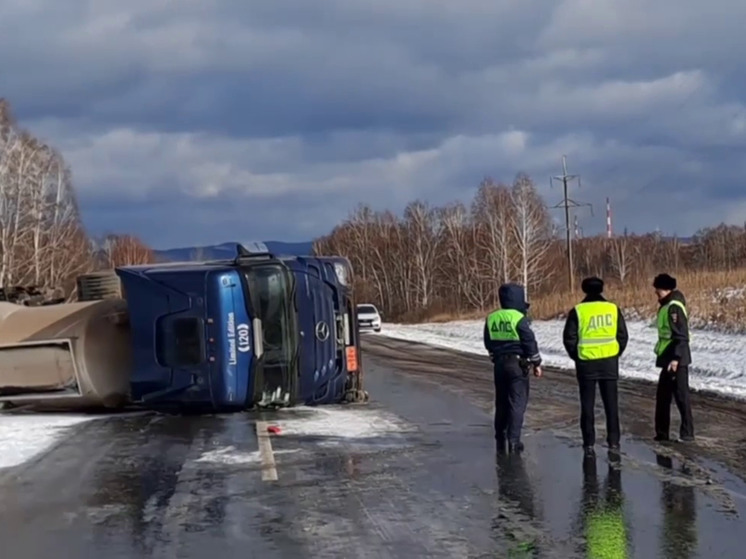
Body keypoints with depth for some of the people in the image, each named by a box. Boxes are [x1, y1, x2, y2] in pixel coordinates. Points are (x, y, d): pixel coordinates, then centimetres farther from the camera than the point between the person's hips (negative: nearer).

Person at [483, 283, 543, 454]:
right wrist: (537, 363, -1)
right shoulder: (519, 318, -14)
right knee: (517, 402, -2)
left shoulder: (491, 318, 4)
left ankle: (500, 438, 21)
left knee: (501, 401, 15)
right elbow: (530, 343, -12)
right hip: (517, 364, -6)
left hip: (499, 363, 6)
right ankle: (513, 439, -8)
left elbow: (488, 344, 14)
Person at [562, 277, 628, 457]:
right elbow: (623, 336, 2)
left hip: (586, 362, -1)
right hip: (609, 361, 1)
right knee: (611, 403, 10)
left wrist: (576, 357, 9)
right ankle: (613, 441, 11)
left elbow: (569, 338, -5)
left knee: (587, 404, 6)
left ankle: (589, 443, 6)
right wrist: (616, 354, 13)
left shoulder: (577, 311, -4)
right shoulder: (613, 309, 1)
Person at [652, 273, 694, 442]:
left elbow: (682, 336, -22)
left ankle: (687, 433, 0)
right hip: (668, 359, 10)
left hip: (676, 360, -10)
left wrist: (676, 358, -27)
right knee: (662, 396, 14)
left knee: (681, 396, -5)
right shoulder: (666, 306, 14)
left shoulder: (674, 307, -16)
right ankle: (662, 433, 21)